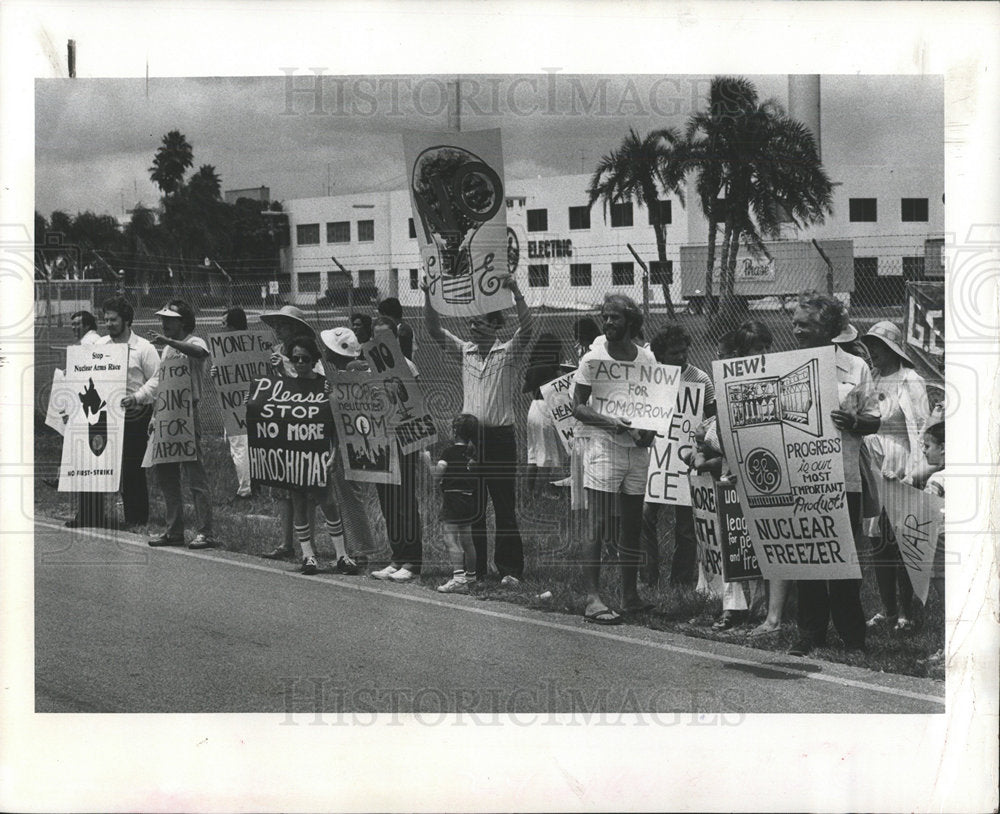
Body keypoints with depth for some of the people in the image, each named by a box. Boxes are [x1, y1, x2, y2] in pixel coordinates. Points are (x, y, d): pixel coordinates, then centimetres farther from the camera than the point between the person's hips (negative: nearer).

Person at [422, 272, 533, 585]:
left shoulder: (508, 352, -1)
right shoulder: (464, 351, 10)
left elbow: (526, 328, -17)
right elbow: (434, 330, 2)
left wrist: (516, 293, -30)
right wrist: (428, 297, -12)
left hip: (500, 436, -4)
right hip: (469, 435, 4)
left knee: (505, 506, -1)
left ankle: (510, 568, 4)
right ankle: (474, 567, 14)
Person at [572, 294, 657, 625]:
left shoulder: (647, 359, 8)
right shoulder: (593, 359, -3)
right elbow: (578, 407, -4)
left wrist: (650, 429, -5)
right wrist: (609, 422, -20)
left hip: (637, 448, 5)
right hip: (603, 446, -5)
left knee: (633, 524, 9)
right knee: (598, 525, -9)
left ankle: (630, 595, 18)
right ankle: (593, 598, -10)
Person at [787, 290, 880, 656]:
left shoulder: (855, 368, 3)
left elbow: (874, 422, 4)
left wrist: (853, 422, -16)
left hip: (842, 478, -2)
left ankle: (852, 636, 10)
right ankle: (811, 633, 14)